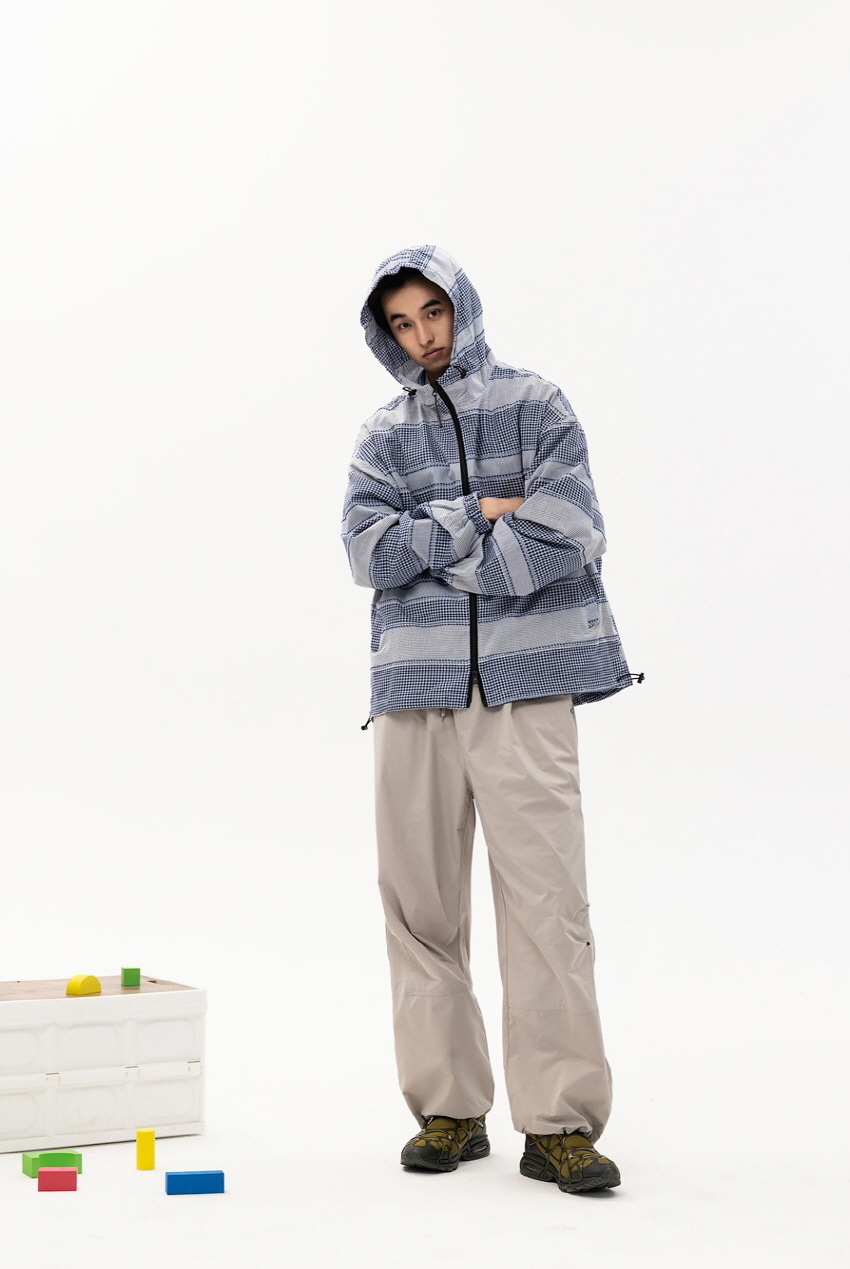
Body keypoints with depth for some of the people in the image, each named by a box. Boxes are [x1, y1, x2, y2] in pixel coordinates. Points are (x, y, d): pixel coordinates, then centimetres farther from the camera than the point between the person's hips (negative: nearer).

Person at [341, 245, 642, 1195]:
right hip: (415, 689, 3)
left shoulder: (535, 406, 5)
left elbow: (566, 540, -9)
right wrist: (478, 517, -9)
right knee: (421, 904, 4)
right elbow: (370, 552, -2)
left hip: (525, 688, -3)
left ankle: (560, 1124, 0)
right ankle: (448, 1110, 16)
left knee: (545, 901, -7)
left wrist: (429, 551, -4)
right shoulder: (382, 437, 14)